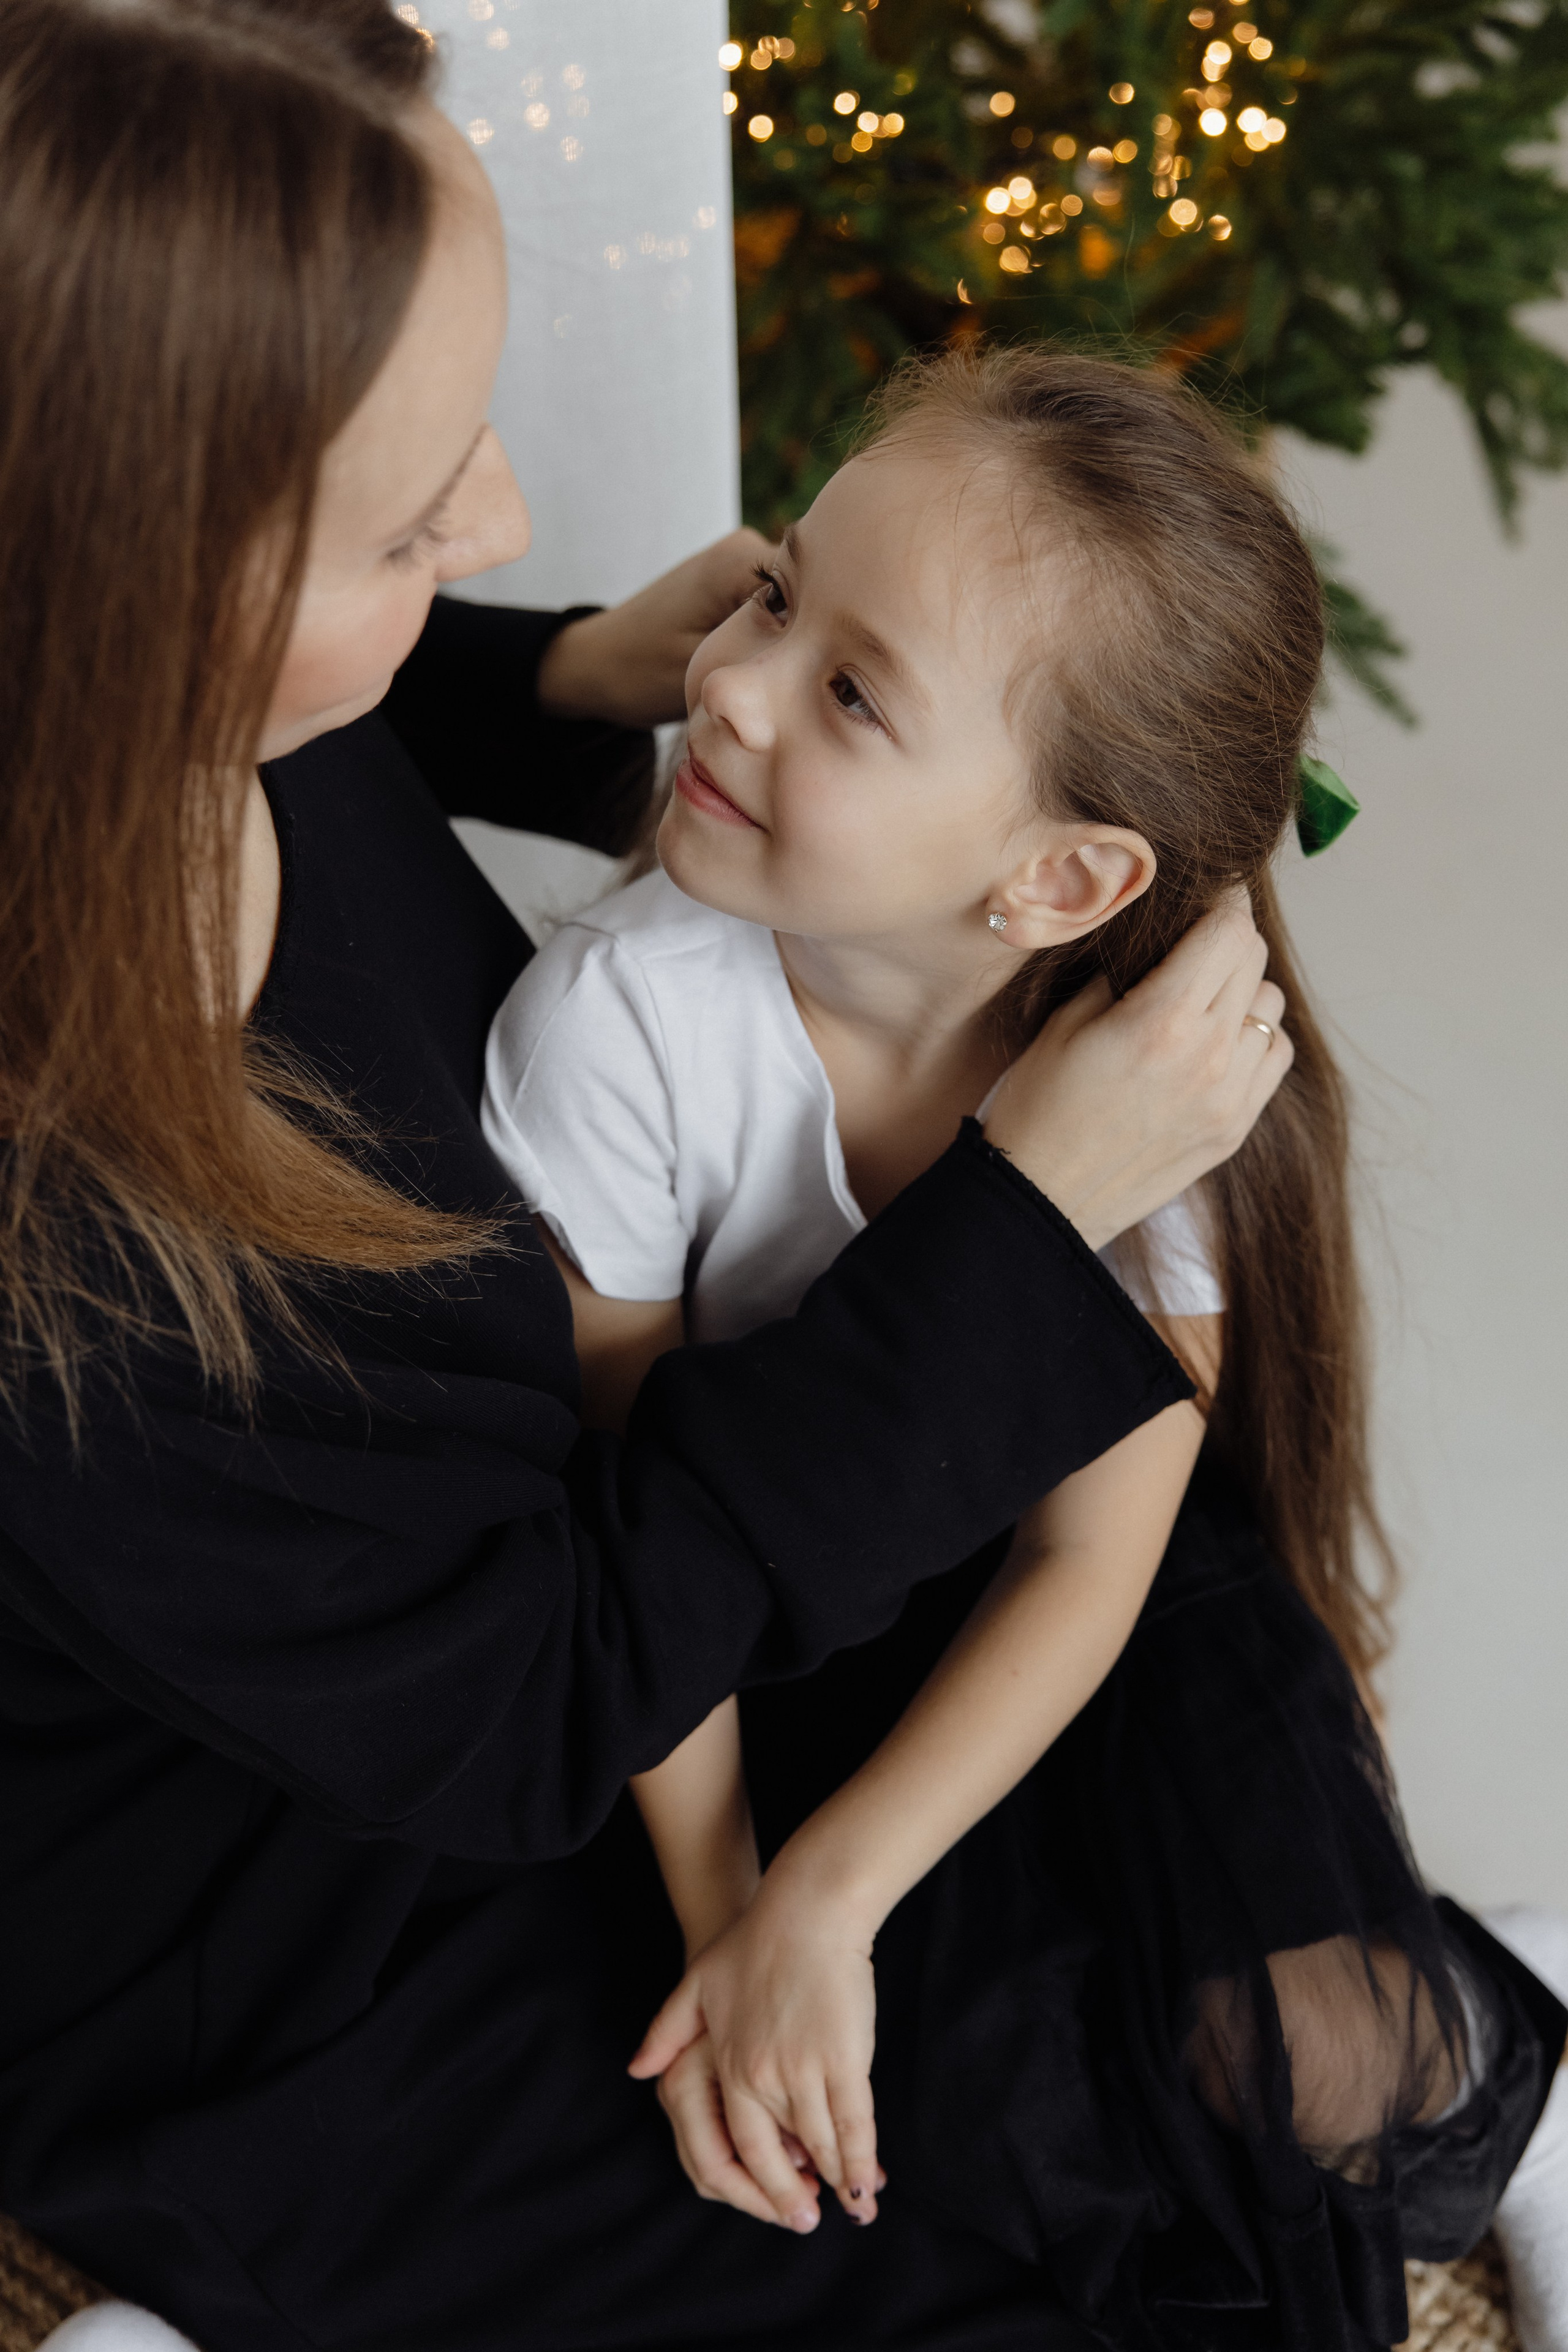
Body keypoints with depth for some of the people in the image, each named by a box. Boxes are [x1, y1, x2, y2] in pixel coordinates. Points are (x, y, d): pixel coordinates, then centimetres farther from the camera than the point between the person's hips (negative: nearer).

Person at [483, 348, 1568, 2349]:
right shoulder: (623, 1020, -26)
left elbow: (1091, 1559, -18)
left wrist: (824, 1899, -27)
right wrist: (719, 1915, -19)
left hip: (1042, 1652, 1)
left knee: (1304, 2052, -19)